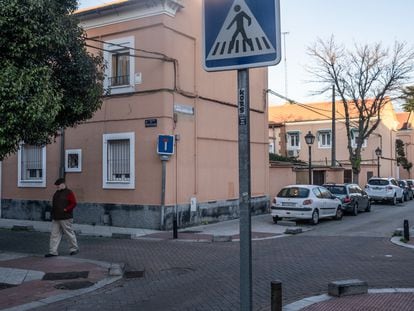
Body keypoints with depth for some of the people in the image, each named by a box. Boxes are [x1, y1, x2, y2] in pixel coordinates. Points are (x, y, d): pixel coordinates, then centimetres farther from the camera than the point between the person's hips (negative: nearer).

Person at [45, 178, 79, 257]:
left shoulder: (69, 193, -9)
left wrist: (66, 209, -19)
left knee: (70, 233, 3)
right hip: (56, 218, 8)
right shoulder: (57, 193, 15)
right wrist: (53, 213, 13)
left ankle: (74, 248, 19)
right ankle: (53, 251, 7)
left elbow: (73, 203, -13)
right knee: (54, 234, 5)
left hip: (65, 218, -8)